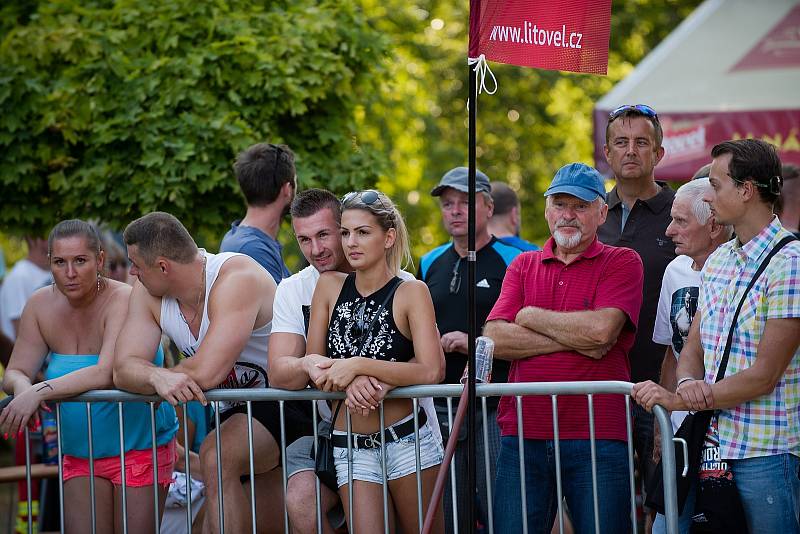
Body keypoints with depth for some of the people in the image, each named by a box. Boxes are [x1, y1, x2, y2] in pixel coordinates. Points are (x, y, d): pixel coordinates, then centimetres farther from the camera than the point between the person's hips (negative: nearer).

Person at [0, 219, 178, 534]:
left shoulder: (124, 301, -18)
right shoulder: (41, 305, 0)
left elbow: (109, 373, -30)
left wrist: (40, 391, -36)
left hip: (139, 447, -5)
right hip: (79, 454, 5)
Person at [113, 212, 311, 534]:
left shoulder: (236, 279, -28)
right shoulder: (148, 295, -4)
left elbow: (206, 373, -37)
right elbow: (123, 369, -13)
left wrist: (160, 374, -17)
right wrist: (158, 378, -36)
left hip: (290, 401, -8)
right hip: (238, 410, 8)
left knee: (217, 456, -31)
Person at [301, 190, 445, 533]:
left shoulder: (410, 293, -5)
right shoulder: (330, 286, 6)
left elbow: (432, 371, -17)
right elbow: (313, 365, 4)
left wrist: (358, 366, -23)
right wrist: (349, 381, -17)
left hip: (407, 439, -2)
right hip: (351, 448, 2)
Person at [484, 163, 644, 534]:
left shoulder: (621, 262, 5)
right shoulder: (523, 265, 16)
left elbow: (602, 329, -14)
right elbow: (494, 339, 1)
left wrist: (531, 317, 0)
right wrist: (574, 339, -8)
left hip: (597, 437, -3)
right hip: (523, 437, 3)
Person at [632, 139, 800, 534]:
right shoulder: (717, 262, 14)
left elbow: (763, 377, -16)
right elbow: (691, 350, 15)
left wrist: (676, 399, -13)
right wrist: (688, 383, -10)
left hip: (766, 456, -7)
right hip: (712, 449, 7)